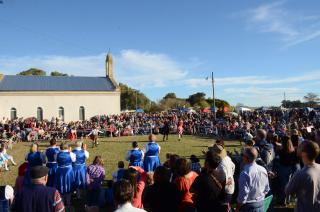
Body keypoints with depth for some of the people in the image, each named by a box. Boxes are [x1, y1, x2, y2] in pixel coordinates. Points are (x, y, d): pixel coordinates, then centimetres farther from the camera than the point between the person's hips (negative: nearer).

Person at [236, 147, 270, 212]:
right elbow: (267, 189, 7)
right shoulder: (263, 170, -4)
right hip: (261, 204, 6)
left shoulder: (245, 173, -26)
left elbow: (243, 195, -22)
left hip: (248, 206, -6)